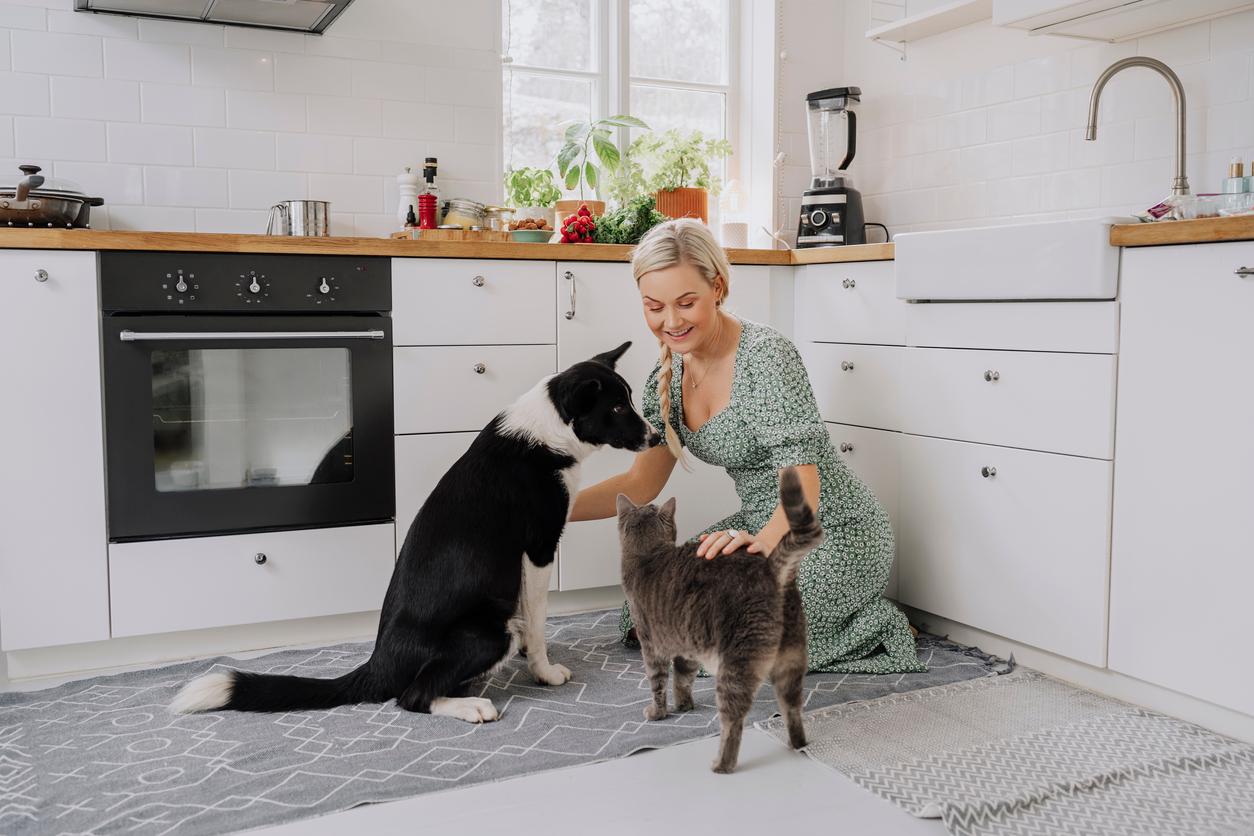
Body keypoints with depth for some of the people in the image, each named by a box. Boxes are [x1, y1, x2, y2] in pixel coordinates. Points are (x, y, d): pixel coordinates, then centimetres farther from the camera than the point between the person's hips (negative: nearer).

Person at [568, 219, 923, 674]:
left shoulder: (767, 354, -24)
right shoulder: (668, 376, -1)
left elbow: (802, 486, -31)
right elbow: (641, 483, 3)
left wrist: (764, 541, -51)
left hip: (834, 535, -8)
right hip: (765, 528, 8)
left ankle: (877, 627, 1)